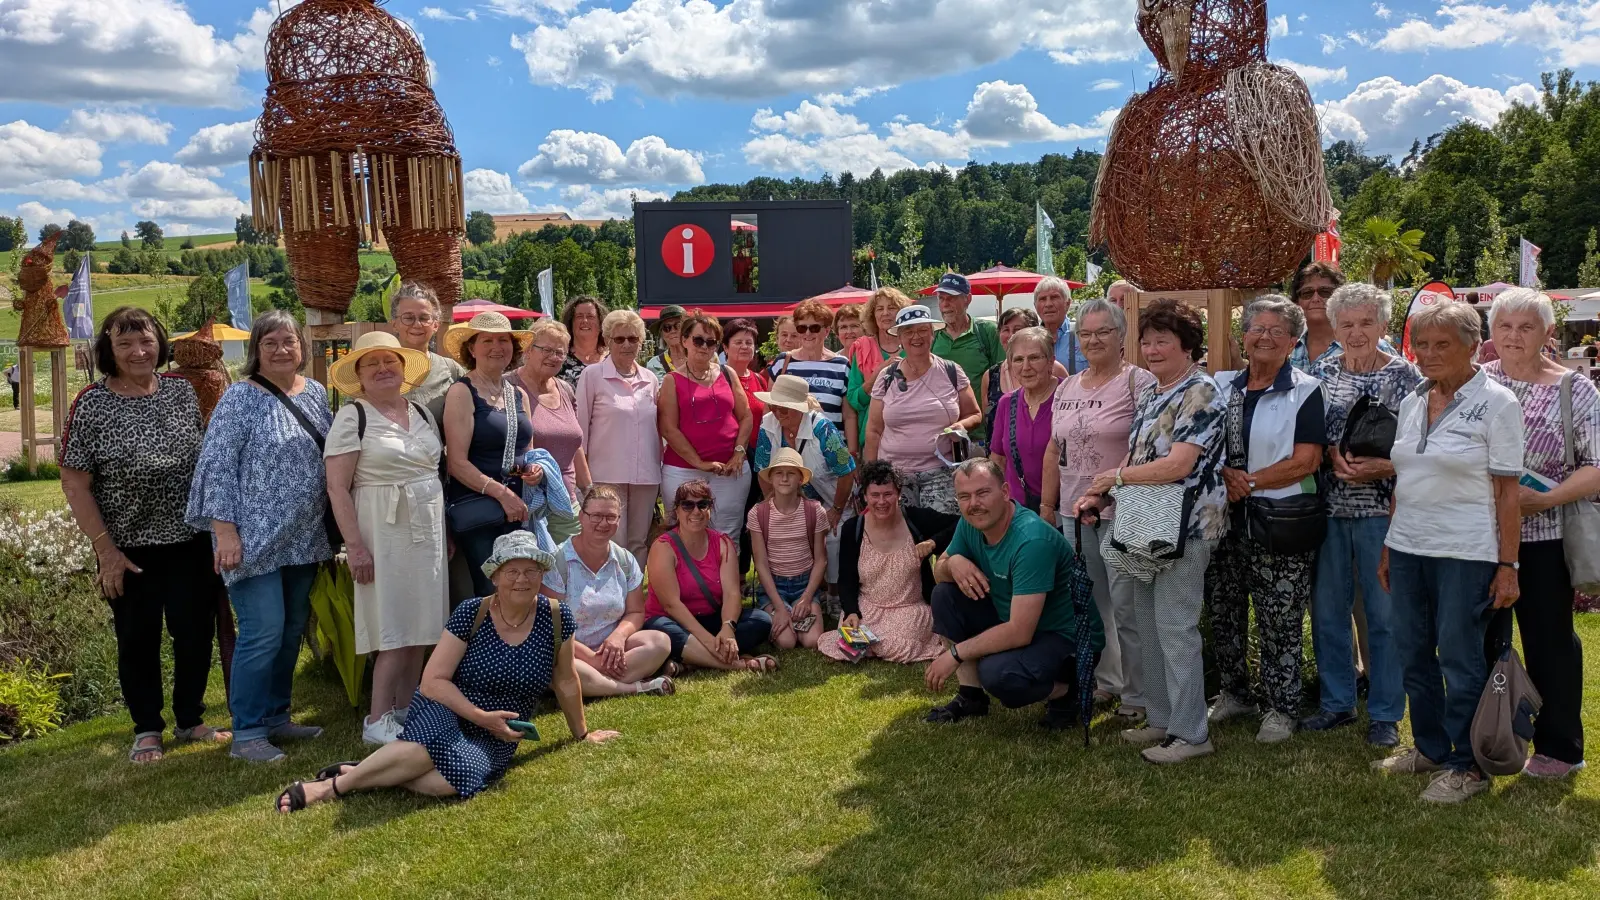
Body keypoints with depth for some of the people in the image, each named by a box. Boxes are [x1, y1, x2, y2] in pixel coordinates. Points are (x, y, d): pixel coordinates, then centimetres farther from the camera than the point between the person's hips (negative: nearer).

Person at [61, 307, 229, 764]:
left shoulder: (182, 391, 1)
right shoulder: (91, 405, -9)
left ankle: (191, 721, 27)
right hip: (129, 550, -2)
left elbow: (206, 456, 11)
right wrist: (105, 548, -11)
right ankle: (147, 731, 26)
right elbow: (74, 483, -8)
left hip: (189, 541, 3)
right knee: (138, 640, 9)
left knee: (196, 632, 8)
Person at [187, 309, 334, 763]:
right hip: (255, 539, -6)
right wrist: (225, 531, -16)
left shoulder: (315, 393, 10)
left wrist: (334, 522, 12)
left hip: (303, 538, 6)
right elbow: (217, 466, -11)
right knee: (263, 632, -8)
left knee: (292, 630, 12)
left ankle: (276, 716, 25)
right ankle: (246, 734, 3)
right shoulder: (241, 398, -8)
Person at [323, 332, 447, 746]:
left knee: (421, 629, 8)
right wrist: (355, 545, -17)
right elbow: (337, 487, -11)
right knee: (395, 632, -5)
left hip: (428, 531, 6)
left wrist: (446, 532, 13)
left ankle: (405, 712, 19)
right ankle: (377, 722, 5)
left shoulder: (422, 412, 12)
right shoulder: (352, 417, -6)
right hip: (384, 533, -6)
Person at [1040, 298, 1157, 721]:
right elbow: (1054, 452, 18)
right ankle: (1105, 681, 27)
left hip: (1122, 512, -6)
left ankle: (1137, 695, 9)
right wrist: (1046, 504, 16)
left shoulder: (1139, 382, -6)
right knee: (1089, 602, 13)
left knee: (1125, 606, -3)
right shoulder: (1067, 388, 14)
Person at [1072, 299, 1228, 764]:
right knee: (1149, 627, 14)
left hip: (1185, 528, -9)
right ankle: (1160, 719, 27)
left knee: (1175, 629, -4)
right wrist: (1099, 497, 5)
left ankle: (1190, 733, 7)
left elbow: (1178, 464, -23)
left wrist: (1115, 476, -13)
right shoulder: (1149, 391, 14)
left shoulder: (1200, 393, -14)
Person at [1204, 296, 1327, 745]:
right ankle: (1234, 692, 29)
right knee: (1224, 612, 13)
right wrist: (1226, 474, -12)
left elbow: (1306, 461, -12)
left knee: (1280, 621, 1)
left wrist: (1249, 482, -15)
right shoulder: (1221, 387, 10)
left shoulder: (1306, 391, -3)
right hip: (1225, 518, 5)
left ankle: (1281, 707, 15)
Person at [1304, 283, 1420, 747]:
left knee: (1385, 613, 3)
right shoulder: (1321, 373, 7)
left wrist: (1384, 467, -20)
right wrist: (1334, 457, -12)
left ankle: (1385, 714, 17)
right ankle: (1337, 703, 26)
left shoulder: (1404, 375, -3)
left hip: (1382, 509, -3)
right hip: (1328, 508, 4)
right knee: (1327, 609, 10)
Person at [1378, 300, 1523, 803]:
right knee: (1413, 653, 12)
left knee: (1460, 659, 2)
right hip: (1408, 548, 6)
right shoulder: (1412, 402, 10)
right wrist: (1389, 547, 14)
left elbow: (1507, 491, -9)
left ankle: (1468, 767, 16)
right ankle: (1430, 748, 28)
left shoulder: (1496, 403, -7)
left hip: (1465, 553, -6)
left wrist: (1507, 565, -11)